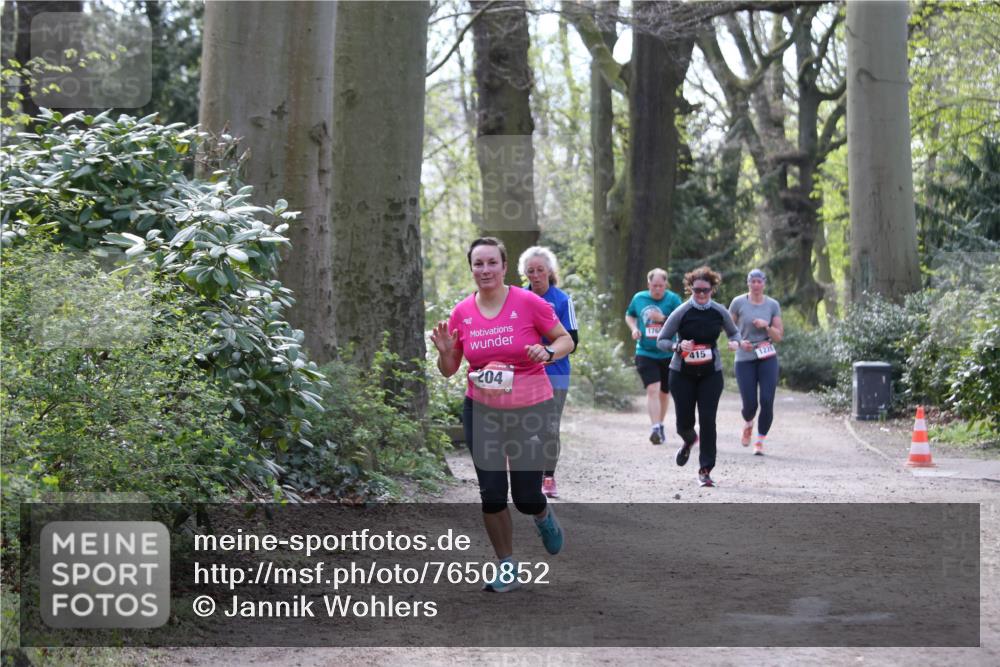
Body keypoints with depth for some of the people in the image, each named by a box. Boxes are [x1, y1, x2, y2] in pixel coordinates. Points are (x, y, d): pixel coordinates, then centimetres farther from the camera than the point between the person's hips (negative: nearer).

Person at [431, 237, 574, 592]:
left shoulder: (529, 303, -12)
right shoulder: (461, 312, -3)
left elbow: (566, 340, -2)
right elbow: (448, 370, 6)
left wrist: (548, 352, -23)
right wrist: (445, 351, -15)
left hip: (529, 410, -2)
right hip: (481, 412, 3)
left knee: (526, 498, -1)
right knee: (491, 494, 1)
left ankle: (543, 517, 38)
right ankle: (506, 567, 20)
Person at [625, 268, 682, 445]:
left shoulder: (673, 299, -5)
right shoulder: (639, 298, 3)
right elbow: (629, 315, 21)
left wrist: (663, 319, -22)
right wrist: (634, 328, 1)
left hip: (668, 354, 0)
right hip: (645, 353, 0)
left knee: (664, 392, 14)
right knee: (652, 389, -17)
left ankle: (660, 425, 34)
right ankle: (655, 428, -22)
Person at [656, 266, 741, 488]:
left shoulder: (719, 312, -2)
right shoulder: (681, 312, -10)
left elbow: (734, 332, 15)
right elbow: (661, 340, -5)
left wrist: (735, 342, -8)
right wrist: (677, 346, -24)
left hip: (711, 373, 1)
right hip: (682, 374, -1)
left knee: (707, 420, -8)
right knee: (684, 421, 2)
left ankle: (705, 469, 1)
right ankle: (689, 440, 41)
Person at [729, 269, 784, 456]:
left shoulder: (773, 305, 3)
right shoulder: (738, 303, -1)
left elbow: (779, 336, 5)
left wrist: (767, 326, -13)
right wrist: (739, 341, -10)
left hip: (767, 358, 1)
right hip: (744, 359, -1)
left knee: (767, 402, -10)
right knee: (750, 404, -4)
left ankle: (760, 441, 6)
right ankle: (748, 424, 33)